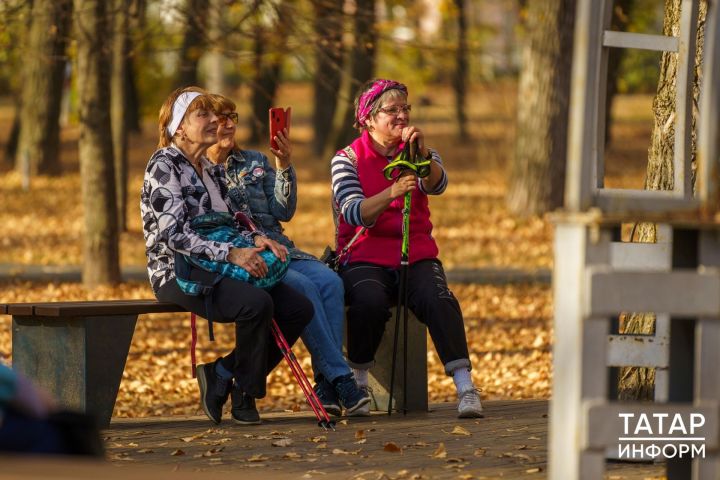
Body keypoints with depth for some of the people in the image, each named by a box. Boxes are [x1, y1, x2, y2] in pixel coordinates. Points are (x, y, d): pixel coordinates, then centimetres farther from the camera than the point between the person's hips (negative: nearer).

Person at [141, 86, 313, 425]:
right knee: (256, 303, -33)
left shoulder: (212, 170, 18)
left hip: (213, 270, 8)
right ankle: (244, 397, -13)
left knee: (299, 308, -10)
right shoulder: (164, 166, -8)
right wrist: (230, 254, -26)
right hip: (176, 273, -8)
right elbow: (174, 235, -18)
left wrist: (255, 239, -2)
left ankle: (222, 374, 0)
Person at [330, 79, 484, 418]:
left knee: (438, 299, -29)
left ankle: (466, 389, -34)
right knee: (371, 301, -34)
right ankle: (357, 383, -12)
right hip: (366, 259, -2)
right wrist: (392, 192, -30)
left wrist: (422, 155, -30)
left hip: (417, 255, 2)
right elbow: (353, 213, -13)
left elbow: (437, 186, -10)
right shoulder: (348, 159, 3)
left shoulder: (417, 154, 12)